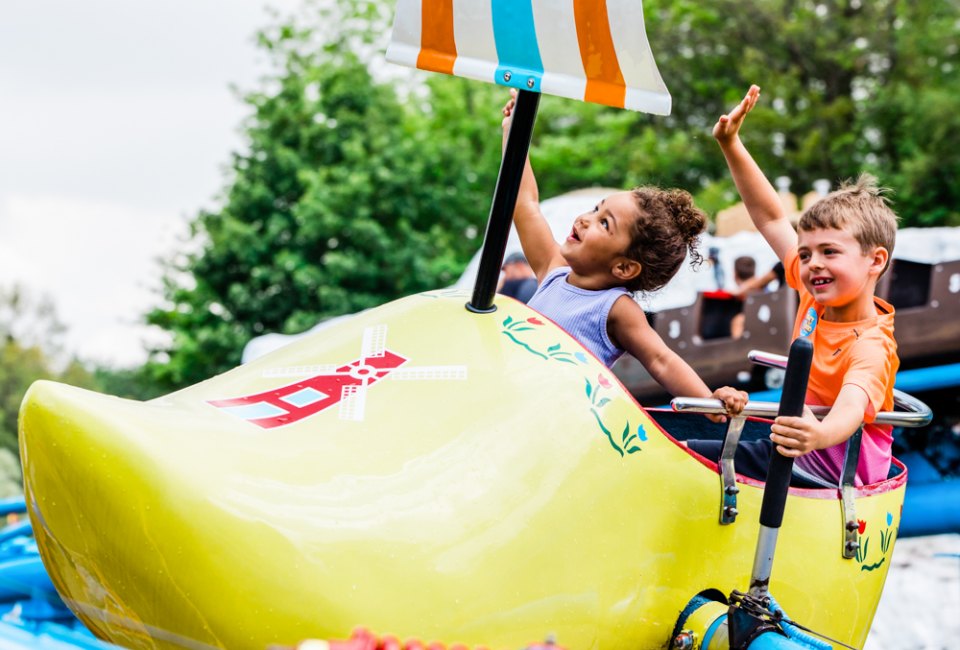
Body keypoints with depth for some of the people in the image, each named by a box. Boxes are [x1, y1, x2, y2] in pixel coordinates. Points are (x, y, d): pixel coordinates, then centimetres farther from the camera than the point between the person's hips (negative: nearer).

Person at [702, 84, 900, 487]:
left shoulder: (871, 346, -24)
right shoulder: (817, 297, 0)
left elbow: (852, 406, -45)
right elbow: (772, 220, 7)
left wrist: (820, 434, -68)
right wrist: (731, 146, 3)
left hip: (837, 478, -9)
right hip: (795, 452, 9)